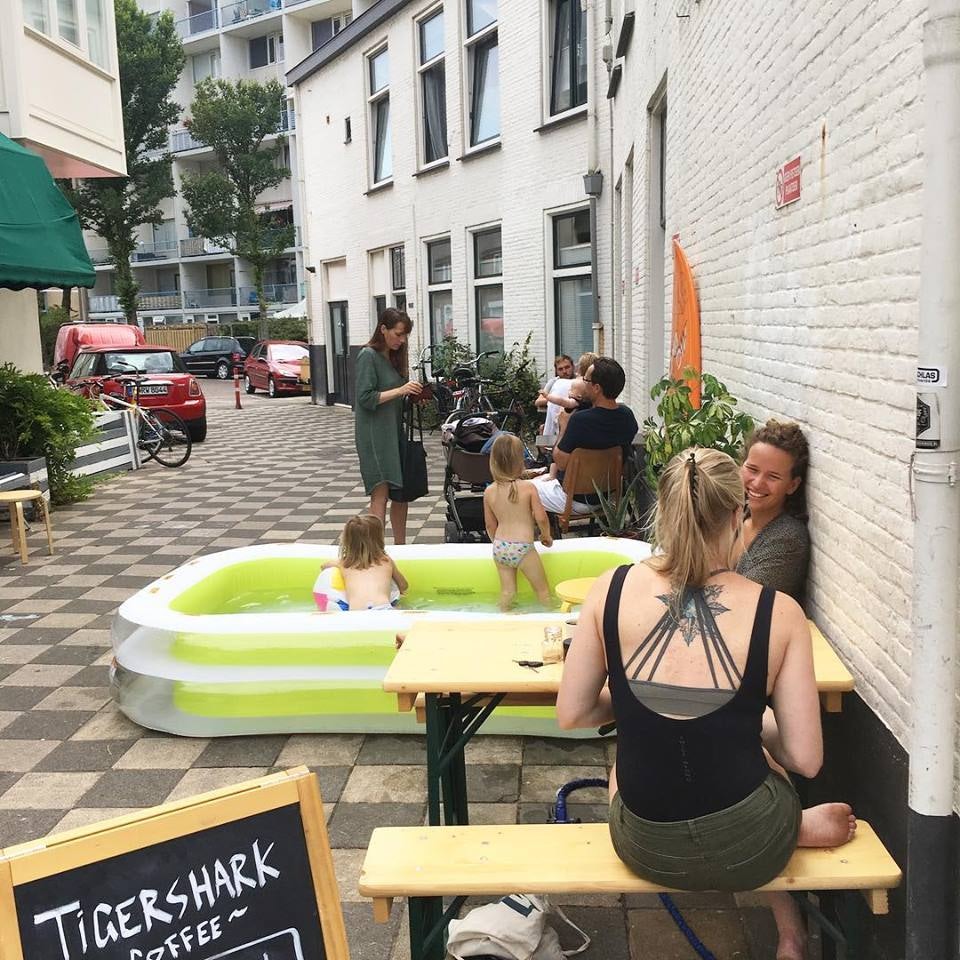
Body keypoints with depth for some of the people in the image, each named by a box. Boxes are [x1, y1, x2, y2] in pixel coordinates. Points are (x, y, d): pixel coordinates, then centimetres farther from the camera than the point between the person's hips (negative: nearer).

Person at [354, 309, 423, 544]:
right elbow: (366, 398, -16)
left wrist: (413, 396, 0)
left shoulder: (394, 356, 14)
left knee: (401, 493, 11)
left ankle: (400, 547, 22)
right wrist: (400, 390, -20)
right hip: (374, 436, -8)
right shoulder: (368, 356, -9)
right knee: (381, 494, -12)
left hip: (395, 433, 8)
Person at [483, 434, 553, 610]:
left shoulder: (489, 492, -1)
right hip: (523, 548, -4)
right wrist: (546, 535, 10)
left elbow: (490, 525, 7)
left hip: (499, 548, 4)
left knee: (507, 590, 16)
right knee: (542, 589, 13)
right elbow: (541, 518, -10)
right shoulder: (528, 487, -13)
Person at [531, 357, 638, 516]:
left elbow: (561, 462, -21)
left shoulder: (580, 420, -32)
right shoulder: (627, 415, -9)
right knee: (540, 479, 29)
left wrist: (563, 427, -9)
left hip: (579, 500, -8)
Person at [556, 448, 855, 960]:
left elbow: (571, 714, -3)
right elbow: (805, 760, -8)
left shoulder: (612, 590, -11)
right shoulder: (779, 612, -13)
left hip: (645, 846, -1)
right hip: (745, 848, 1)